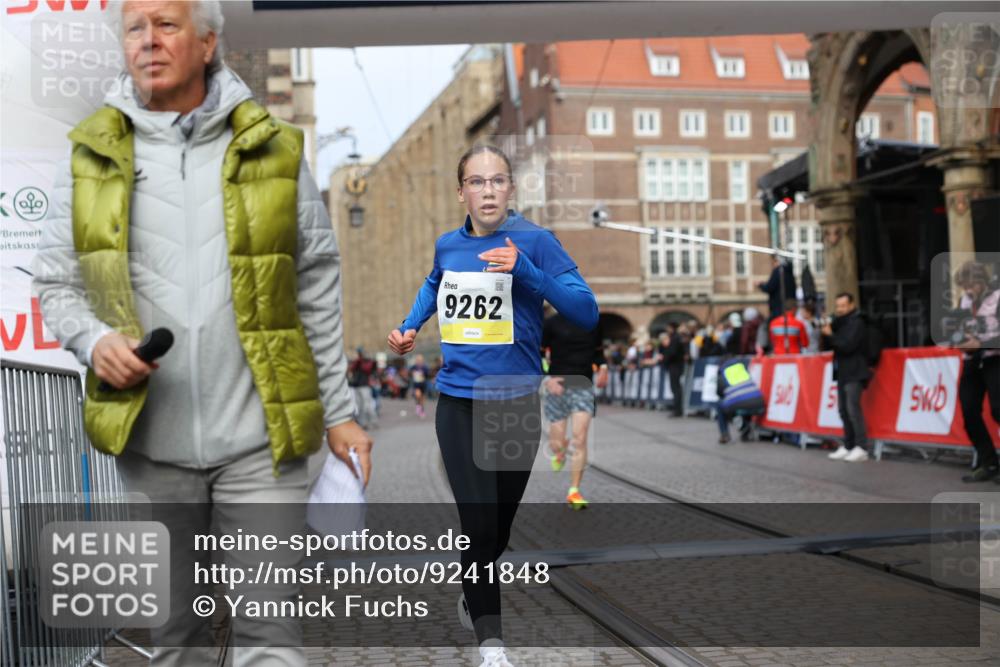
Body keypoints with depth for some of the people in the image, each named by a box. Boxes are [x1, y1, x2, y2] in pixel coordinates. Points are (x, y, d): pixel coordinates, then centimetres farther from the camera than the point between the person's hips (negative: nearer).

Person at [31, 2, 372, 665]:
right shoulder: (91, 156, 5)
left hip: (261, 437, -2)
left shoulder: (274, 150, 2)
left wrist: (339, 411, 1)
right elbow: (56, 284, 10)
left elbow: (318, 293, 4)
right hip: (150, 440, 2)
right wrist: (95, 340, -11)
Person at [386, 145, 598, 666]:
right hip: (459, 404, 1)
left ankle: (472, 594, 44)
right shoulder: (447, 246, 3)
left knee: (498, 530, 14)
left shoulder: (535, 241, -9)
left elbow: (587, 314, -18)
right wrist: (410, 327, 12)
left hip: (517, 404, -1)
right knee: (478, 527, -11)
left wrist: (526, 272, -28)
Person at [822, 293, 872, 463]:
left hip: (854, 373, -9)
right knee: (843, 409, 8)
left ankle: (861, 448, -16)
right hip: (843, 372, 9)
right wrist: (828, 328, -2)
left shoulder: (856, 323, -9)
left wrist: (830, 335, -10)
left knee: (853, 407, -15)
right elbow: (838, 344, 13)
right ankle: (848, 446, 12)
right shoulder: (840, 322, 17)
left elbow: (847, 345, -20)